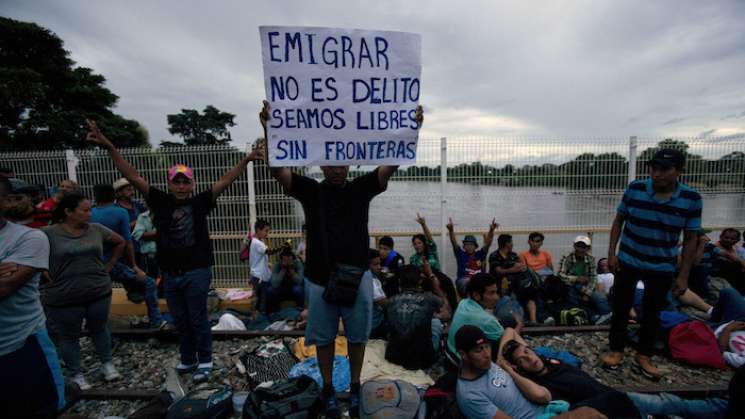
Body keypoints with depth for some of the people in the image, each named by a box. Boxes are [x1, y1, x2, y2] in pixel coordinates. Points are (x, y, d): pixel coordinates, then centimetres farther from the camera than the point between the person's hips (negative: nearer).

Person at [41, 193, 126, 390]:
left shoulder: (97, 229, -1)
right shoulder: (48, 233, -11)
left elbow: (120, 242, 11)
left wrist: (109, 266, 7)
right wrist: (45, 275, -11)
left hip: (99, 293, 2)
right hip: (63, 298, -2)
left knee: (99, 329, 17)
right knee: (69, 337, 14)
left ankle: (107, 364, 33)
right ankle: (75, 374, 29)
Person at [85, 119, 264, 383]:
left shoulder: (200, 202, -4)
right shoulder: (160, 201, 1)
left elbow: (225, 180, -9)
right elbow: (133, 177, -2)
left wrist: (245, 161, -17)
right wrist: (109, 148, -9)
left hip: (197, 272, -3)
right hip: (170, 274, 4)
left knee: (198, 319, 6)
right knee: (180, 320, 17)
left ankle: (205, 361, 22)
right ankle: (187, 359, 35)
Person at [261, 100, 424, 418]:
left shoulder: (362, 188, 1)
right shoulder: (310, 190, -1)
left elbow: (392, 164, -8)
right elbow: (277, 168, -12)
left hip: (357, 275, 1)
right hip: (320, 277, 0)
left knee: (357, 336, 15)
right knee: (323, 337, 15)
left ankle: (355, 388, 36)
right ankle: (328, 389, 36)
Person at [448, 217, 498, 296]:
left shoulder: (480, 254, 12)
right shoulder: (460, 254, 8)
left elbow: (488, 243, 0)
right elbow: (454, 242, -7)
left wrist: (491, 230, -18)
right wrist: (451, 230, -24)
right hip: (463, 280, -2)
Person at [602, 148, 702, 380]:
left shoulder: (691, 199, -10)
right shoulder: (635, 188, -11)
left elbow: (691, 239, -4)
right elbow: (619, 220, 0)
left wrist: (683, 275, -5)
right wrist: (611, 253, -5)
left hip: (663, 268, 0)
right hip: (627, 261, 0)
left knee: (652, 312, 14)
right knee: (621, 307, 9)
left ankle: (644, 356, 32)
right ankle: (616, 350, 26)